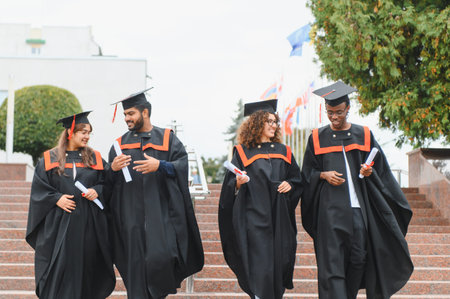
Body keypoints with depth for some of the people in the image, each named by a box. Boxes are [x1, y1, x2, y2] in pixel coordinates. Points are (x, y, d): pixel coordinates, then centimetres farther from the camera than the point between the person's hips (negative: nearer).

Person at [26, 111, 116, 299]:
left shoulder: (95, 159, 10)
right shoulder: (49, 159, 4)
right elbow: (38, 189, 2)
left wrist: (97, 191, -9)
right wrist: (56, 199, -11)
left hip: (88, 226, 2)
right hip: (58, 225, -2)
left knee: (87, 266, 2)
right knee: (59, 267, -4)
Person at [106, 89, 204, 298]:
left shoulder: (167, 138, 8)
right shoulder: (120, 144, 15)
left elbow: (182, 164, -3)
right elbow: (108, 181, 12)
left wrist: (160, 165, -19)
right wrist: (113, 168, -10)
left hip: (160, 209, -2)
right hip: (131, 214, 3)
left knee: (160, 256, -15)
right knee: (136, 260, 0)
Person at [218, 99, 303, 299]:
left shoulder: (283, 152, 14)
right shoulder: (243, 152, 2)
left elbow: (297, 179, 19)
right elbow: (230, 185, 1)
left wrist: (290, 184, -1)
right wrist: (238, 184, -20)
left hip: (278, 218, 4)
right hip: (254, 218, -4)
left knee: (278, 262, 4)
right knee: (260, 265, -10)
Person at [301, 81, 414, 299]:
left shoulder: (364, 136, 9)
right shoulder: (317, 138, 7)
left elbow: (381, 171, 12)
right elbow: (307, 173, 10)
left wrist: (369, 173, -9)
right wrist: (323, 175, -9)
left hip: (359, 207, 2)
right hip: (330, 209, -2)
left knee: (359, 258, 3)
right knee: (332, 261, -8)